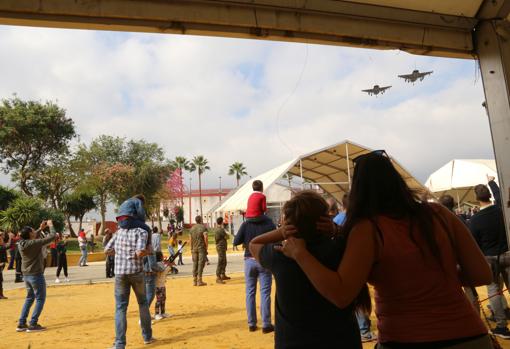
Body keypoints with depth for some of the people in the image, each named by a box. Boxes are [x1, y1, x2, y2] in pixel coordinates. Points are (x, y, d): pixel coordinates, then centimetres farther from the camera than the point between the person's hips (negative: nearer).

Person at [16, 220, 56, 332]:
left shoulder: (21, 243, 0)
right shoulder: (34, 243, -22)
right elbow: (52, 237, -20)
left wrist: (40, 229, 17)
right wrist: (51, 225, -5)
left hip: (26, 275, 8)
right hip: (36, 275, -8)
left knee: (29, 298, 21)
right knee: (40, 299, 4)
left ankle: (21, 324, 22)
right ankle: (33, 325, 3)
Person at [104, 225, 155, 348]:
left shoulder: (119, 231, 9)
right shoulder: (142, 232, -6)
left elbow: (107, 250, 9)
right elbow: (140, 252, -21)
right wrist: (147, 252, -1)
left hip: (120, 273, 2)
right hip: (136, 272, -2)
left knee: (120, 308, 6)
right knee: (143, 303, 17)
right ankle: (147, 336, 27)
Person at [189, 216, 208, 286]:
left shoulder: (192, 228, 12)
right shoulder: (203, 227, -4)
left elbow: (190, 240, 11)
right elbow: (205, 238, -14)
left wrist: (192, 248, 16)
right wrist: (206, 247, -6)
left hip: (194, 249, 5)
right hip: (202, 248, -5)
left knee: (195, 264, 8)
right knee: (201, 264, -4)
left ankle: (195, 281, 10)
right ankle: (199, 280, -7)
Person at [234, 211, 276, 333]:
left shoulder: (246, 224, -4)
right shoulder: (269, 223, -7)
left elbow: (236, 241, -3)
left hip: (249, 260, 2)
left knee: (250, 292, 10)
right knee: (265, 293, 3)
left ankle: (251, 324, 15)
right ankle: (266, 325, 5)